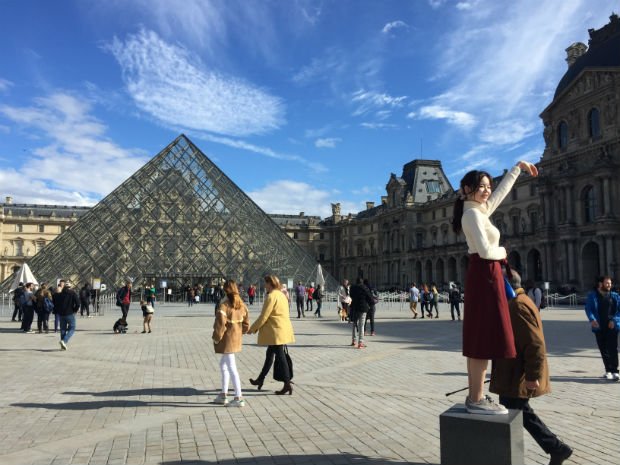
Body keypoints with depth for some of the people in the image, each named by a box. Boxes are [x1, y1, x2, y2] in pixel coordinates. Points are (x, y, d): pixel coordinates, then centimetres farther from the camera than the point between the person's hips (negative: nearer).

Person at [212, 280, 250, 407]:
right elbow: (246, 324, 7)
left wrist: (216, 338, -6)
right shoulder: (241, 305, 3)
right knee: (223, 364, 22)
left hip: (227, 340, -8)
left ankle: (239, 398, 3)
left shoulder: (224, 305, -18)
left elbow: (220, 324, -20)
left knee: (231, 368, -1)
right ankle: (223, 395, 28)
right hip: (236, 338, 8)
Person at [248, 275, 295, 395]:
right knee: (269, 354, 19)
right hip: (283, 330, 10)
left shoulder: (271, 296, -15)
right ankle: (260, 380, 31)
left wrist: (252, 329, -5)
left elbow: (264, 316, -16)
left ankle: (287, 384, -2)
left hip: (276, 331, -10)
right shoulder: (281, 295, 13)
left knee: (280, 356, -5)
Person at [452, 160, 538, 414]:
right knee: (483, 338, -8)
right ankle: (477, 400, -4)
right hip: (485, 276, -10)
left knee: (479, 338, 10)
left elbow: (502, 190, 30)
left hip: (483, 276, 10)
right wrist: (502, 253, -2)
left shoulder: (480, 210, 15)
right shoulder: (472, 213, -13)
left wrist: (519, 166, 35)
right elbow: (485, 251, -22)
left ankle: (475, 395, 15)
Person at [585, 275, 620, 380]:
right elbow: (588, 309, -5)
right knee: (603, 350, 8)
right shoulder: (592, 296, 4)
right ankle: (608, 370, 21)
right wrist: (592, 319, -23)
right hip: (599, 327, 0)